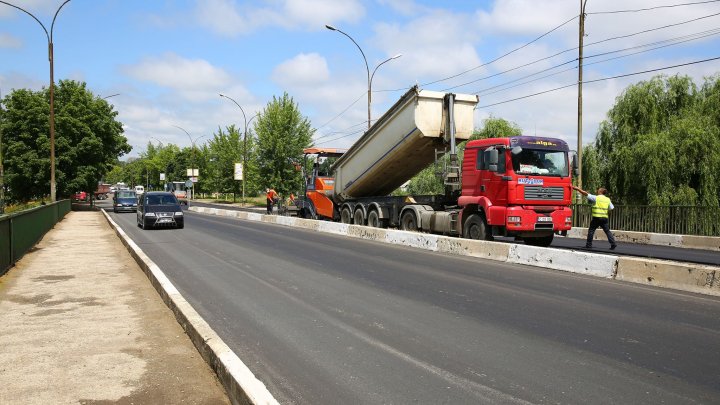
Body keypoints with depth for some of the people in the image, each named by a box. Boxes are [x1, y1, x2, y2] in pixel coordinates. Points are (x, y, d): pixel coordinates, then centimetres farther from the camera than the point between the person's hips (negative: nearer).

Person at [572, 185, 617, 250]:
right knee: (607, 231, 7)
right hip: (605, 217, 4)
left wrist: (577, 189, 1)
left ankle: (589, 244, 6)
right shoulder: (608, 199, 11)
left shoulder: (595, 198, -3)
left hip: (596, 217, -4)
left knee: (591, 230, 7)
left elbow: (585, 193, -4)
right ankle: (613, 244, -1)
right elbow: (611, 208, 11)